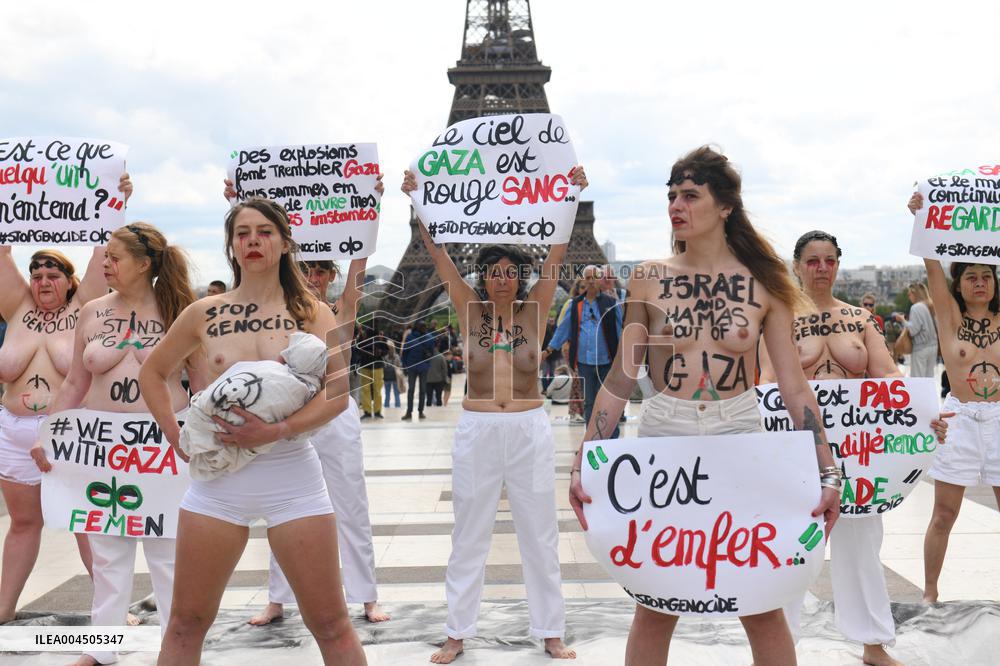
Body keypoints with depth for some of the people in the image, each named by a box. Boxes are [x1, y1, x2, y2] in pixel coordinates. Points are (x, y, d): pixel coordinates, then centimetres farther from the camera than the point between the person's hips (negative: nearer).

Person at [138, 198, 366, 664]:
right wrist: (174, 434, 5)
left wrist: (278, 431, -20)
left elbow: (341, 386, -9)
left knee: (329, 623, 2)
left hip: (291, 474, -2)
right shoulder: (205, 313, 7)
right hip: (217, 474, 2)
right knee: (186, 624, 8)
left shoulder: (308, 310, 2)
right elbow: (152, 372, 19)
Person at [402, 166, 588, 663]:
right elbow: (438, 254, -3)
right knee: (468, 537, 9)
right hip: (477, 431, 0)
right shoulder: (470, 310, 1)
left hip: (530, 430, 0)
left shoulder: (534, 310, 1)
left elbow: (557, 253, -6)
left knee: (539, 535, 8)